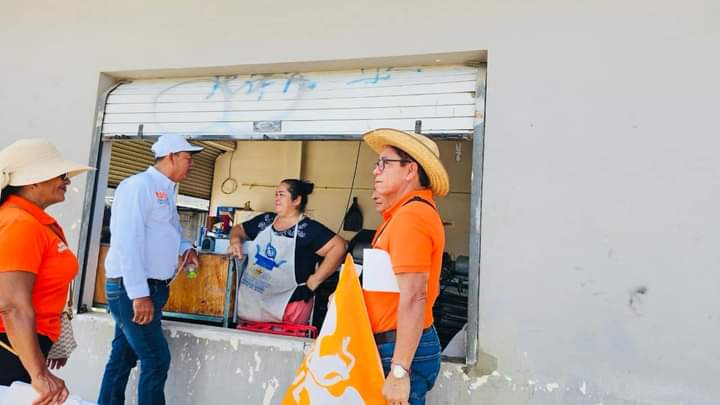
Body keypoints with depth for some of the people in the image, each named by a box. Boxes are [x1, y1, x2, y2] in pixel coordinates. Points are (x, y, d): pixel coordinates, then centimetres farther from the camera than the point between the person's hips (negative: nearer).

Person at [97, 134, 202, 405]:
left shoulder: (166, 192, 15)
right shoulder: (139, 185, -14)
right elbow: (128, 240, -22)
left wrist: (185, 247, 11)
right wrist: (139, 293, -25)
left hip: (150, 288, 9)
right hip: (132, 289, -9)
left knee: (123, 356, 15)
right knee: (157, 359, -5)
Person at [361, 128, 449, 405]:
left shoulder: (410, 215, -18)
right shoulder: (406, 212, 14)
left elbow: (414, 297, -24)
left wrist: (399, 371, -24)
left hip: (401, 350, -10)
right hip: (395, 346, 10)